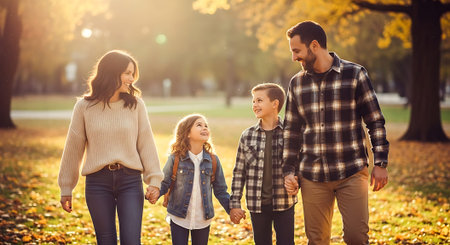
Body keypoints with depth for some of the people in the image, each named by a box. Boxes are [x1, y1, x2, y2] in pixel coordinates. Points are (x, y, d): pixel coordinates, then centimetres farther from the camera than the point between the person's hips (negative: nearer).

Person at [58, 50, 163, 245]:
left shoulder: (135, 104, 3)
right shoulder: (84, 107, 2)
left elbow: (146, 143, 3)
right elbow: (73, 148, 7)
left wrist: (154, 179, -4)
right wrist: (66, 188, 9)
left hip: (130, 180, 0)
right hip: (97, 181, 0)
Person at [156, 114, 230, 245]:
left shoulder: (213, 160, 0)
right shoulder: (175, 159, -8)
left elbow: (220, 190, 5)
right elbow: (164, 183, -5)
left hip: (203, 220, 3)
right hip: (179, 218, -2)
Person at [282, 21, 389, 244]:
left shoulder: (355, 74, -2)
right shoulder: (297, 83, 7)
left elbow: (375, 122, 0)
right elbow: (292, 131, 13)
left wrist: (380, 163, -4)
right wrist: (288, 170, 7)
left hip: (352, 173, -3)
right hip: (312, 176, 3)